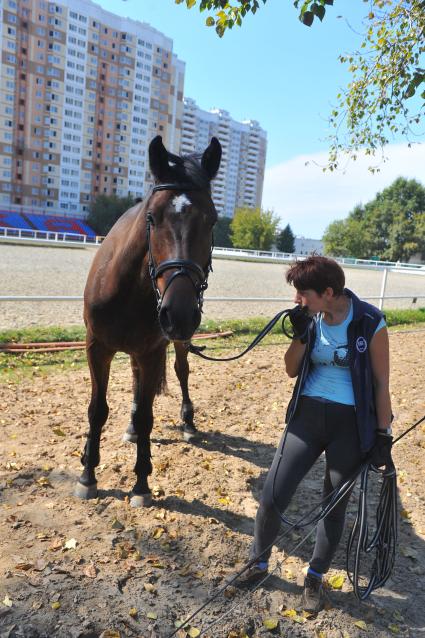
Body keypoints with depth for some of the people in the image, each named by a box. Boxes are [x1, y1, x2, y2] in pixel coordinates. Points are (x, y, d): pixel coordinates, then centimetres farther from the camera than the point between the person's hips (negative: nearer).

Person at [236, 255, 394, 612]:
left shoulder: (370, 323, -14)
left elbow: (381, 383, -6)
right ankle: (259, 563, 30)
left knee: (335, 505, 13)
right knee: (272, 497, 3)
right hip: (308, 415, 3)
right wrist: (300, 334, -13)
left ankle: (315, 579, 36)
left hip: (351, 424, -3)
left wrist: (383, 435, -4)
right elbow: (292, 371, 3)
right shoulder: (310, 318, -3)